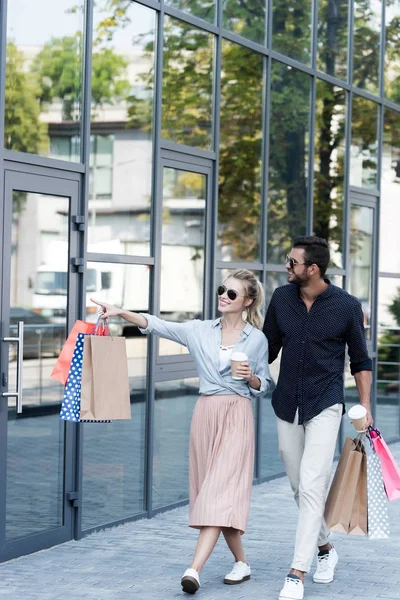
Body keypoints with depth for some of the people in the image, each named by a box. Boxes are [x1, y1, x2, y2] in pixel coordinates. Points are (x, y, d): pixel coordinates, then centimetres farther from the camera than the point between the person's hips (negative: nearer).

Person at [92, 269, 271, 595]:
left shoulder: (257, 339, 1)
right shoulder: (200, 330, 6)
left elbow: (264, 384, 8)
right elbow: (157, 325, -4)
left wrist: (250, 377, -14)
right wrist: (121, 312, -17)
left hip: (237, 415, -4)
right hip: (206, 412, 4)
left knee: (220, 492, -13)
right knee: (213, 491, 7)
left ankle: (194, 569, -22)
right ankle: (242, 563, 21)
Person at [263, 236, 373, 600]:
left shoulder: (346, 306, -8)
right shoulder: (281, 298, 1)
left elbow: (360, 361, 3)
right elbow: (268, 348, 11)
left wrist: (365, 407, -1)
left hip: (325, 405, -4)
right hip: (288, 405, 4)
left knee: (311, 488, -13)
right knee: (300, 488, 12)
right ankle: (325, 549, 34)